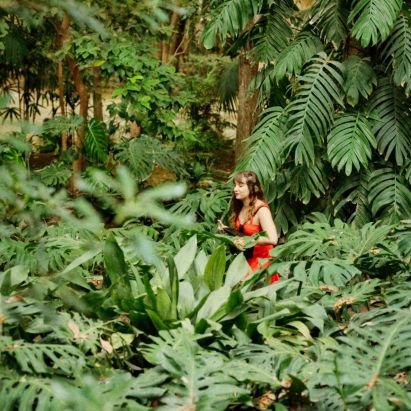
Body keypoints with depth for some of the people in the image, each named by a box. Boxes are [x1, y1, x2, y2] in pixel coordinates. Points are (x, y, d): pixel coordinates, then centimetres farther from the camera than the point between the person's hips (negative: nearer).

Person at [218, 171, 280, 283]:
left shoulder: (261, 209, -18)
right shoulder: (240, 207, 6)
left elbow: (273, 239, -29)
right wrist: (227, 230, 2)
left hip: (260, 261, -7)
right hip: (245, 259, 7)